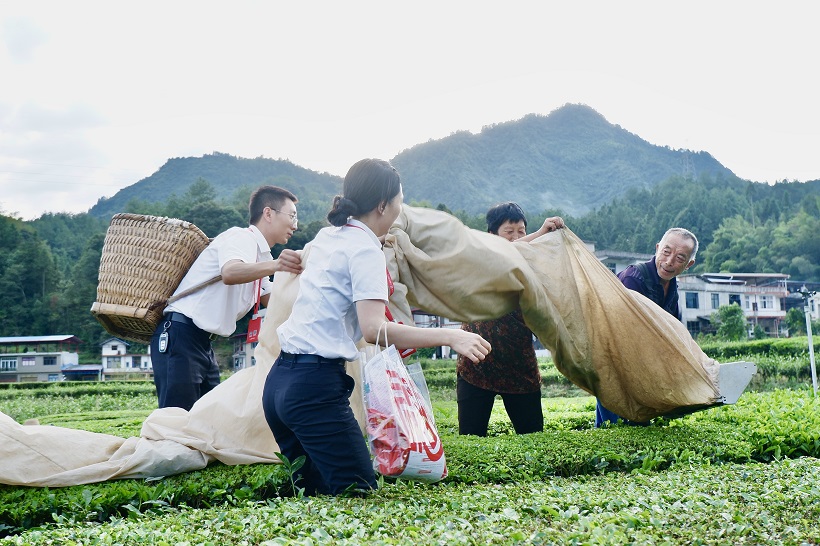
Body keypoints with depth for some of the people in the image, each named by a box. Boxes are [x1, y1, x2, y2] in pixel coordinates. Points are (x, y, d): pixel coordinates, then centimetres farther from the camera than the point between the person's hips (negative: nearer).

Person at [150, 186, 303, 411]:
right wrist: (275, 265, -47)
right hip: (180, 335, -10)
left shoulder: (261, 256, 18)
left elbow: (271, 299, 24)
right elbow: (230, 273, -32)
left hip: (203, 344, 10)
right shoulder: (241, 237, -9)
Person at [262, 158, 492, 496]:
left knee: (313, 491, 18)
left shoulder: (326, 236, 15)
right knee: (359, 492, -5)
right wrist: (449, 337, -23)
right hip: (315, 385, -9)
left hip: (280, 379, 9)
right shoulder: (365, 249, -10)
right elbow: (374, 329, -22)